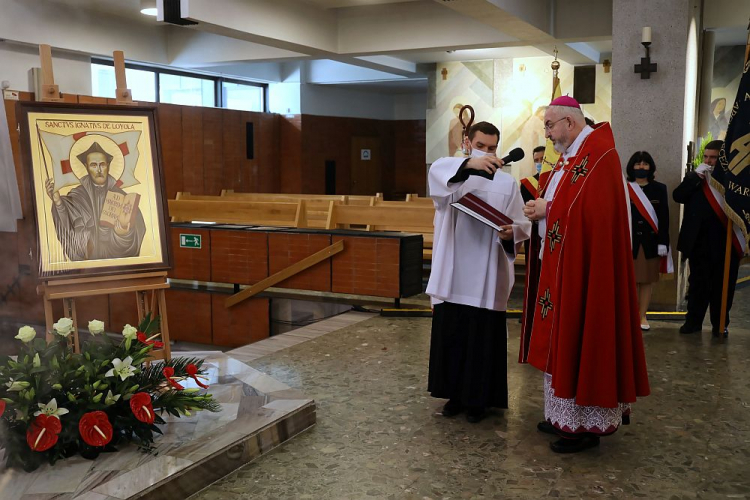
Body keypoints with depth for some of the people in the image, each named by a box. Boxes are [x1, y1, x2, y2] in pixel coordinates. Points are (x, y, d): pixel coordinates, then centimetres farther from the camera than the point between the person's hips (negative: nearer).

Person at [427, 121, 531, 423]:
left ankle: (478, 398, 16)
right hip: (453, 275, 1)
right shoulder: (451, 175, 4)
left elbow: (522, 225, 4)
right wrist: (469, 164, -43)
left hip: (488, 277, 0)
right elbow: (436, 170, -22)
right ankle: (455, 393, 22)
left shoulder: (507, 183, 7)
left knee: (484, 338, 3)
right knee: (451, 335, 7)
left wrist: (510, 232, -21)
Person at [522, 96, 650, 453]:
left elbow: (592, 211, -24)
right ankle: (566, 414, 23)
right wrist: (542, 208, -3)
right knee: (564, 339, 13)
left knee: (581, 338, -4)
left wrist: (549, 210, -14)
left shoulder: (598, 154, -15)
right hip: (562, 264, 10)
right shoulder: (570, 155, 16)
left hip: (586, 267, -10)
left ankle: (586, 424, 7)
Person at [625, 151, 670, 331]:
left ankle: (643, 316, 15)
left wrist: (663, 242, -4)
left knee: (647, 280, 6)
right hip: (629, 240, -2)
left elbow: (664, 218, 3)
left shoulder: (659, 189, 6)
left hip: (651, 241, 2)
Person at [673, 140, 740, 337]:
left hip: (725, 242, -2)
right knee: (698, 283, 10)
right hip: (699, 242, 3)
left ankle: (720, 324, 17)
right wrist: (695, 176, -10)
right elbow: (678, 196, -4)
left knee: (722, 285, 7)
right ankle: (693, 321, 17)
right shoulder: (695, 178, 10)